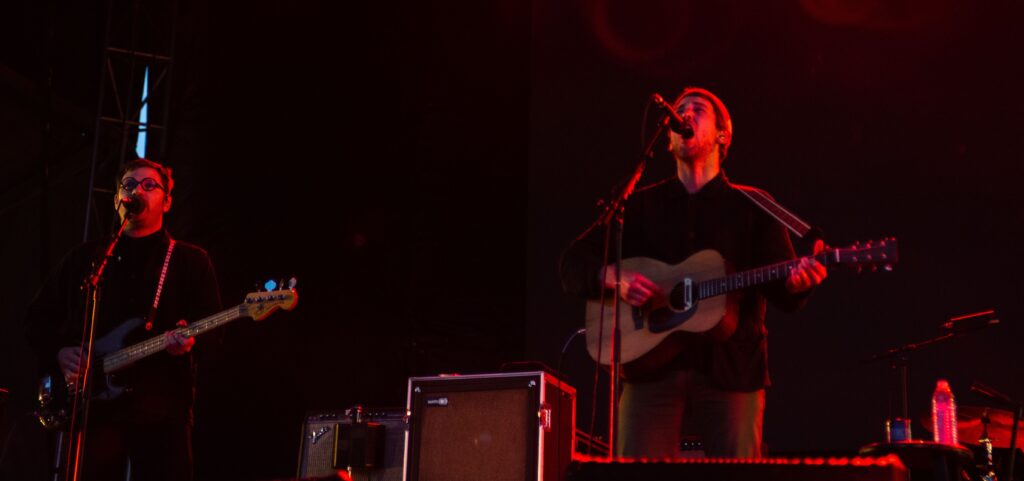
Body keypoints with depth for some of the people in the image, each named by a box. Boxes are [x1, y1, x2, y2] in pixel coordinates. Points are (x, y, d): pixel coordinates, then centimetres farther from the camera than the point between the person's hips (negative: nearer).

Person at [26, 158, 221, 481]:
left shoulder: (191, 261, 11)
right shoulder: (86, 257, 18)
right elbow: (39, 317, 19)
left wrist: (189, 342, -18)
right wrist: (58, 352, -1)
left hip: (161, 408, -2)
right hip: (91, 405, 2)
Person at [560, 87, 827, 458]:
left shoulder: (753, 206, 11)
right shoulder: (641, 205, 14)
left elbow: (782, 294, 3)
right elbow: (573, 266, 11)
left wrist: (797, 280, -20)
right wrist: (614, 278, -10)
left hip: (730, 370, -1)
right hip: (651, 364, 1)